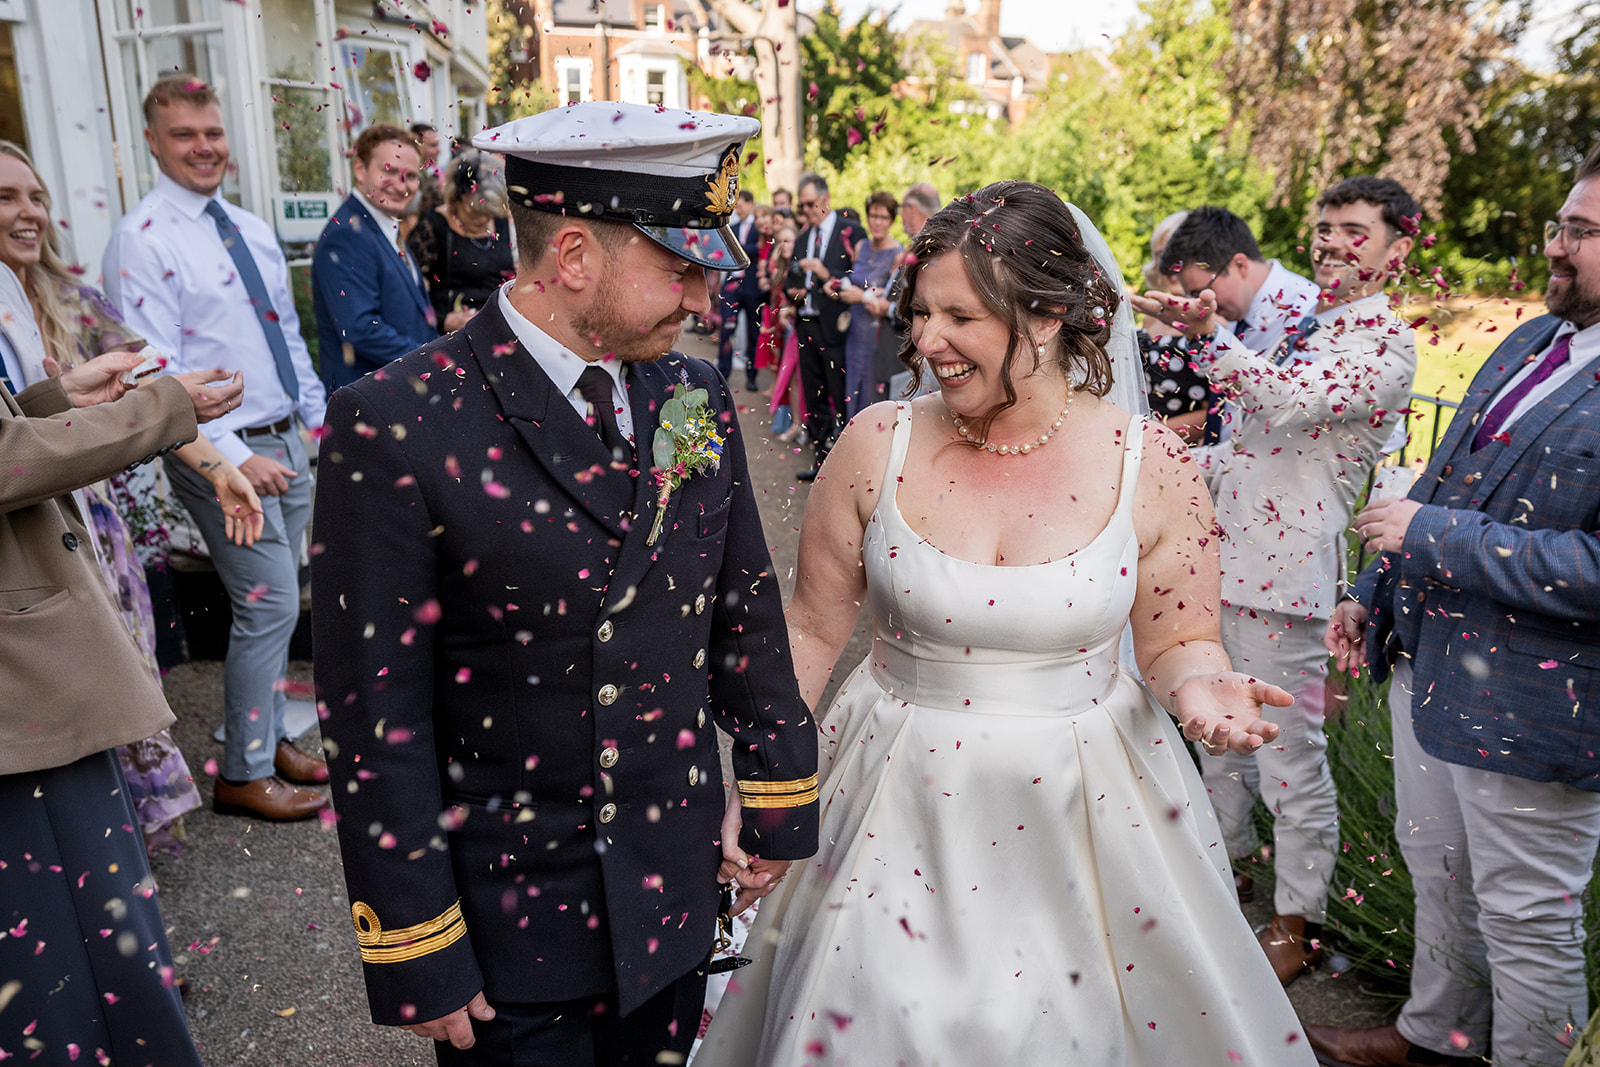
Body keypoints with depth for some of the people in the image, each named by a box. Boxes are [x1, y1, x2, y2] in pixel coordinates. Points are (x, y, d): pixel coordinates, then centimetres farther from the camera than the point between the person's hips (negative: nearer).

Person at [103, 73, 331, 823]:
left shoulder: (253, 230, 13)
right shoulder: (142, 241, -10)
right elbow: (157, 373, -17)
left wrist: (321, 418, 14)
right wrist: (233, 457, -24)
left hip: (286, 442, 7)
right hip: (225, 452, -7)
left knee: (272, 606, 14)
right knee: (271, 606, -6)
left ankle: (267, 736, 29)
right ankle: (243, 775, 9)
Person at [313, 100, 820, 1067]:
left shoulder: (700, 399, -1)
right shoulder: (396, 429, -17)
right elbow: (376, 714, -15)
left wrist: (778, 796, 10)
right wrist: (415, 953, -11)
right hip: (508, 925, -4)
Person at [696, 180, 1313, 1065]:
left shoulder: (1150, 465, -11)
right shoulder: (877, 446, -10)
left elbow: (1176, 641, 2)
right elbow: (813, 628, 0)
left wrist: (1200, 685, -20)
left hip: (1082, 806, 0)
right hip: (901, 806, 1)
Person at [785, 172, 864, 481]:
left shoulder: (850, 232, -4)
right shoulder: (802, 238, 18)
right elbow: (790, 279, 26)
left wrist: (826, 275, -20)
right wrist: (792, 290, 4)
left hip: (834, 327, -7)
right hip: (807, 325, 7)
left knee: (840, 399, -6)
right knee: (814, 397, 12)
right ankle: (822, 458, 21)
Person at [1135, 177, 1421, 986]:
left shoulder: (1387, 346, -10)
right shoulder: (1301, 325, 16)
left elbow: (1294, 401, -29)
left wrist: (1210, 333, -35)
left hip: (1284, 576, -9)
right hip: (1223, 557, 9)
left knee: (1291, 754, 2)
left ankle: (1299, 920, 20)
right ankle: (1228, 862, 42)